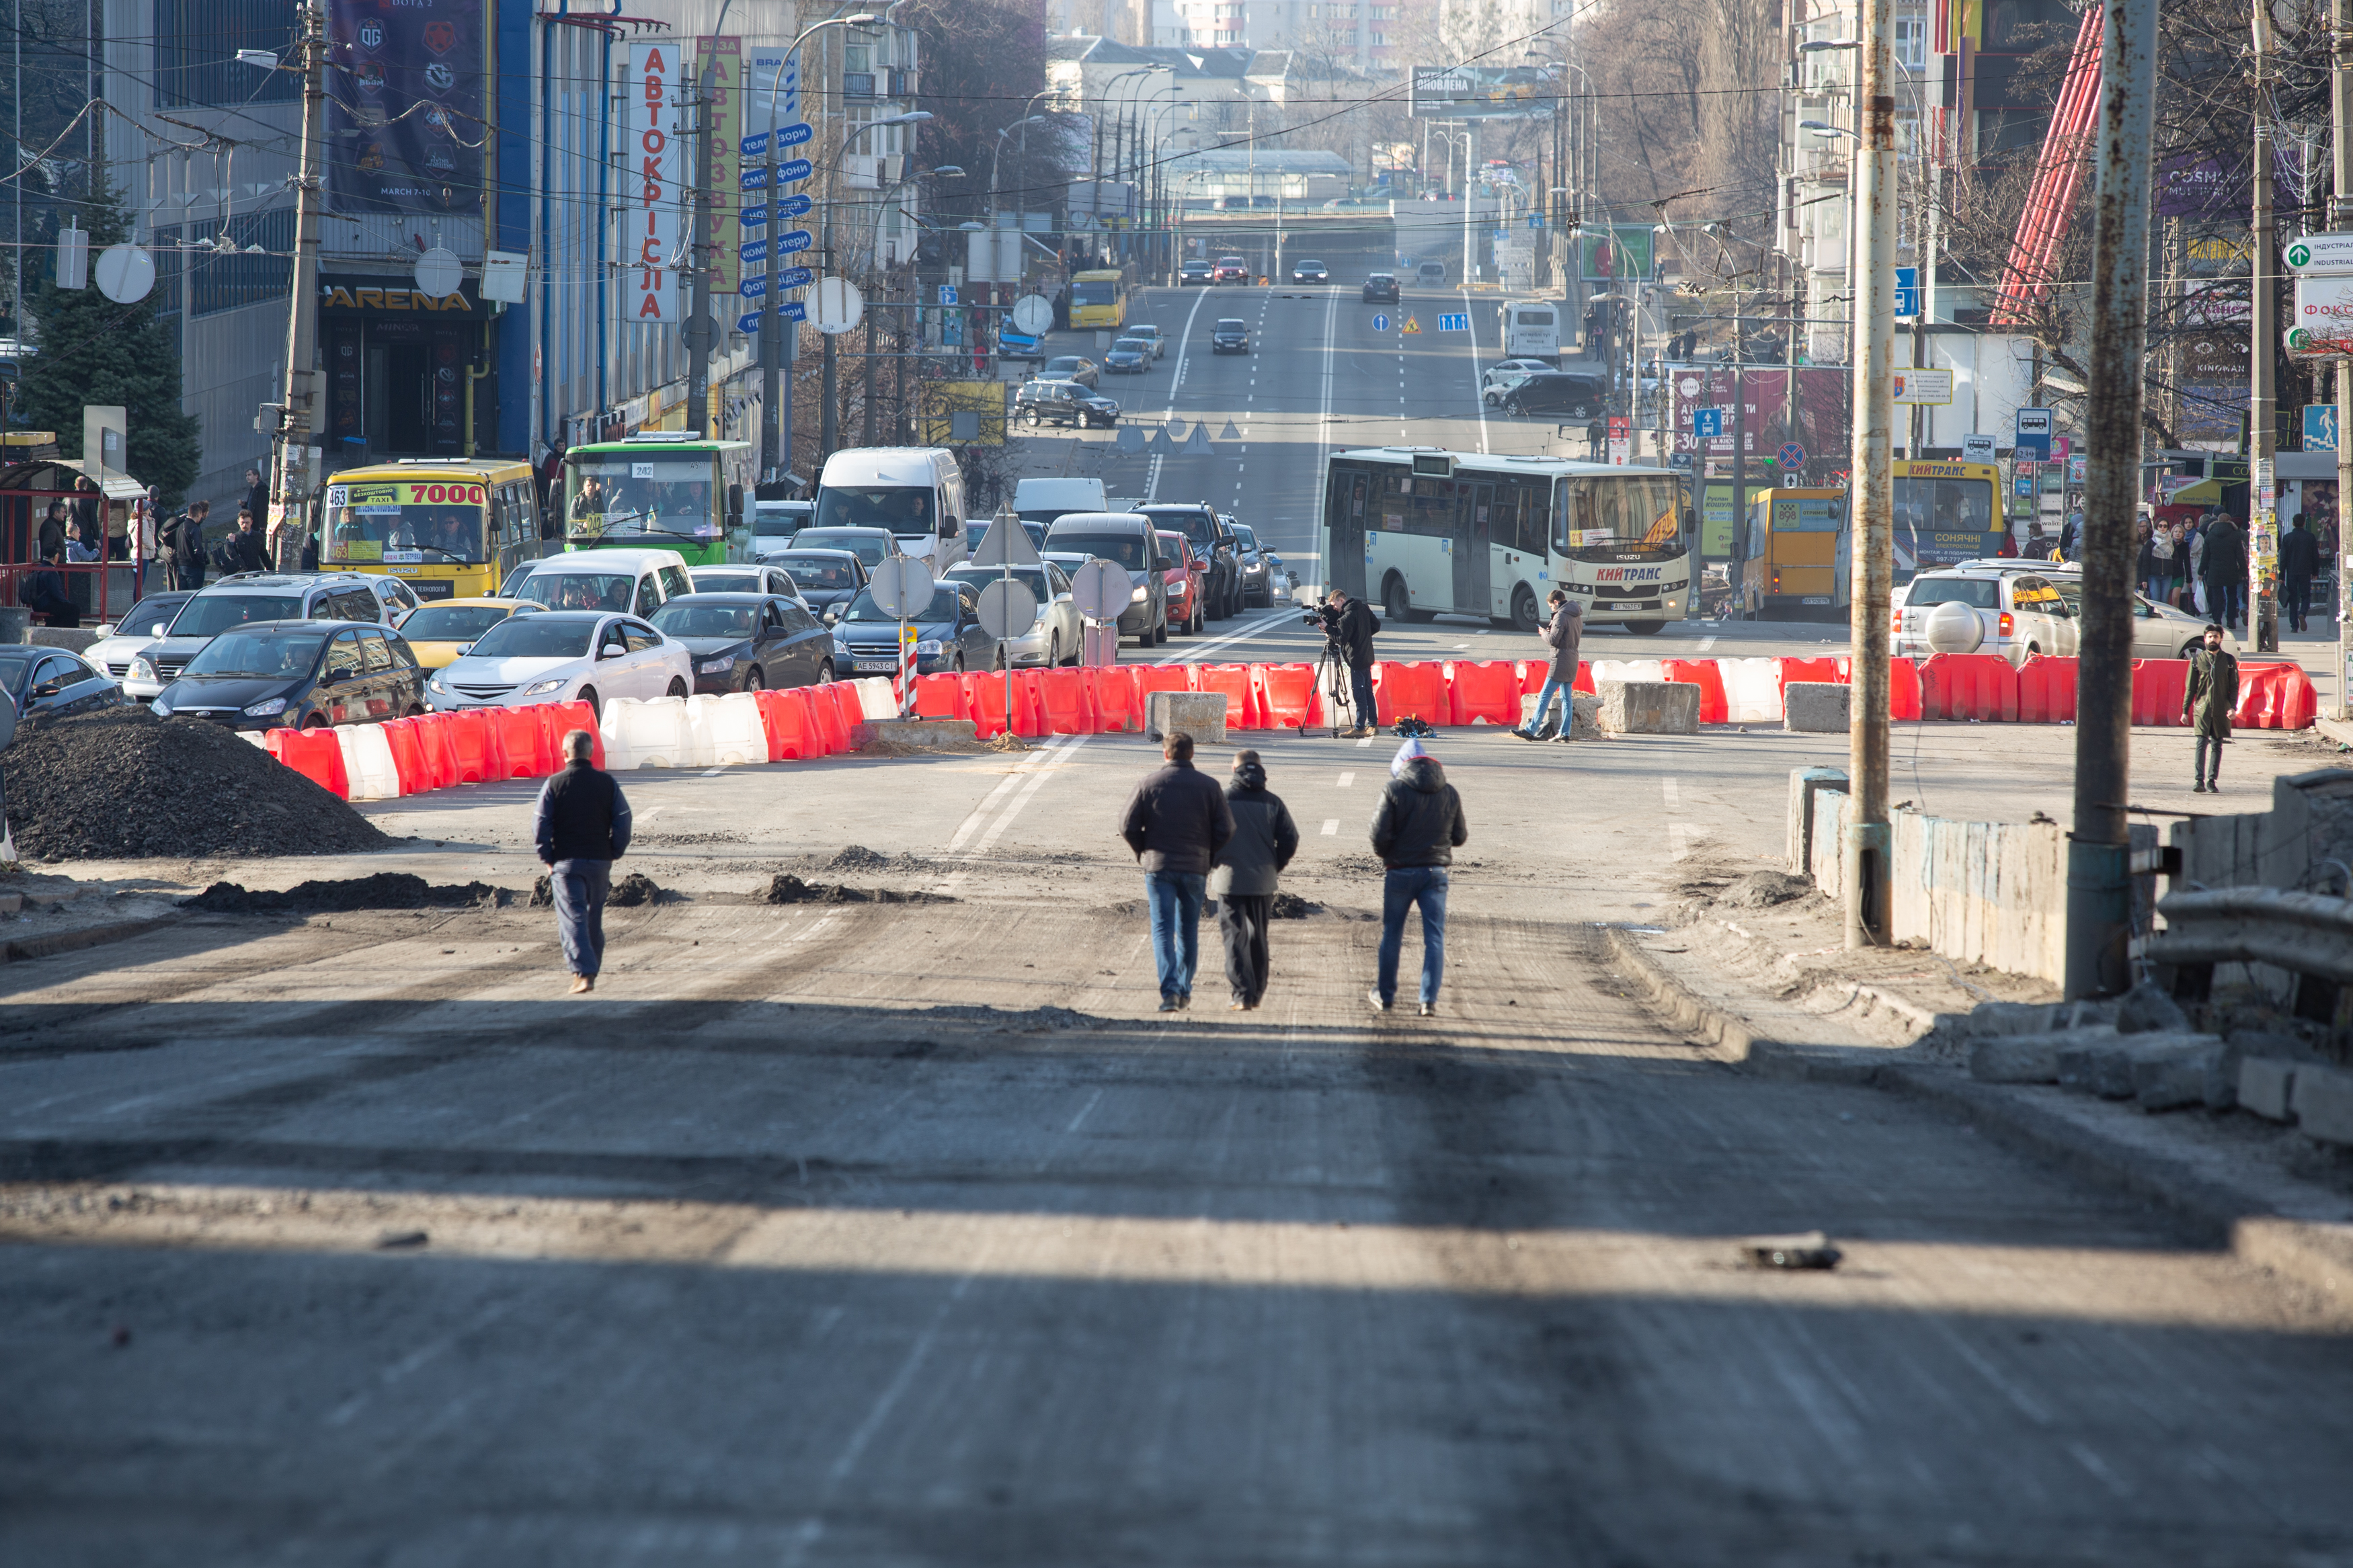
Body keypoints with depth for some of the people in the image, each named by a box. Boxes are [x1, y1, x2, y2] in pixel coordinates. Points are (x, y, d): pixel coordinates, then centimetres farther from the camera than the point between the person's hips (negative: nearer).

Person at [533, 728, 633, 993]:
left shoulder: (554, 785, -5)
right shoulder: (607, 783, 1)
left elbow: (540, 827, -8)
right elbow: (623, 822, -1)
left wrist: (548, 861, 2)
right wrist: (613, 854, 8)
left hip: (566, 862, -3)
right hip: (599, 862, 3)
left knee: (572, 919, -6)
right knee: (594, 919, 17)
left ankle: (583, 973, -20)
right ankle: (591, 969, 25)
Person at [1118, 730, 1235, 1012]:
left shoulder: (1149, 785, -4)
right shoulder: (1209, 787, 0)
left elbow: (1127, 826, -5)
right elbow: (1225, 830, -4)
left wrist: (1144, 852, 12)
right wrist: (1208, 857, 11)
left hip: (1159, 867, -2)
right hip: (1196, 868, 2)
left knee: (1163, 929, -3)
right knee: (1189, 930, 15)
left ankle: (1170, 990, -19)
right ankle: (1184, 992, 21)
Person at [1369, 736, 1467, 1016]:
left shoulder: (1394, 790, -9)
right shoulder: (1449, 793, 3)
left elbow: (1380, 834, -13)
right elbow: (1460, 836, 8)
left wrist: (1385, 854, 8)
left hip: (1401, 872, -2)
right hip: (1436, 873, 2)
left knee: (1392, 934, 13)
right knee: (1434, 936, 2)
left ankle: (1385, 994, 23)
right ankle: (1429, 998, -7)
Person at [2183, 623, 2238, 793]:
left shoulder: (2229, 661, 6)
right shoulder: (2197, 660, 5)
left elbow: (2234, 687, 7)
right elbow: (2190, 688, 7)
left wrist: (2232, 707, -7)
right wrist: (2185, 710, 4)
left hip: (2221, 711, 1)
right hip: (2202, 708, -1)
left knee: (2217, 746, 5)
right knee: (2202, 744, -11)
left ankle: (2212, 781, 10)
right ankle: (2199, 781, -14)